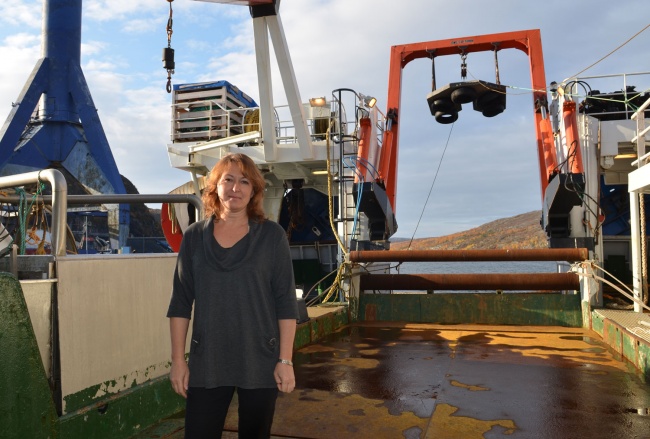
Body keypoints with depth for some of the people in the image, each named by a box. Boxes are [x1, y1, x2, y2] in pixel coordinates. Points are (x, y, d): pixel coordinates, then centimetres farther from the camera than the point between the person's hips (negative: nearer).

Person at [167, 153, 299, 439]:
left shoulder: (272, 235, -3)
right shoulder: (194, 236, 2)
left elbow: (286, 301, -5)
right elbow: (180, 302, 4)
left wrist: (286, 360, -8)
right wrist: (178, 359, 1)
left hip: (260, 360, -1)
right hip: (206, 362, 1)